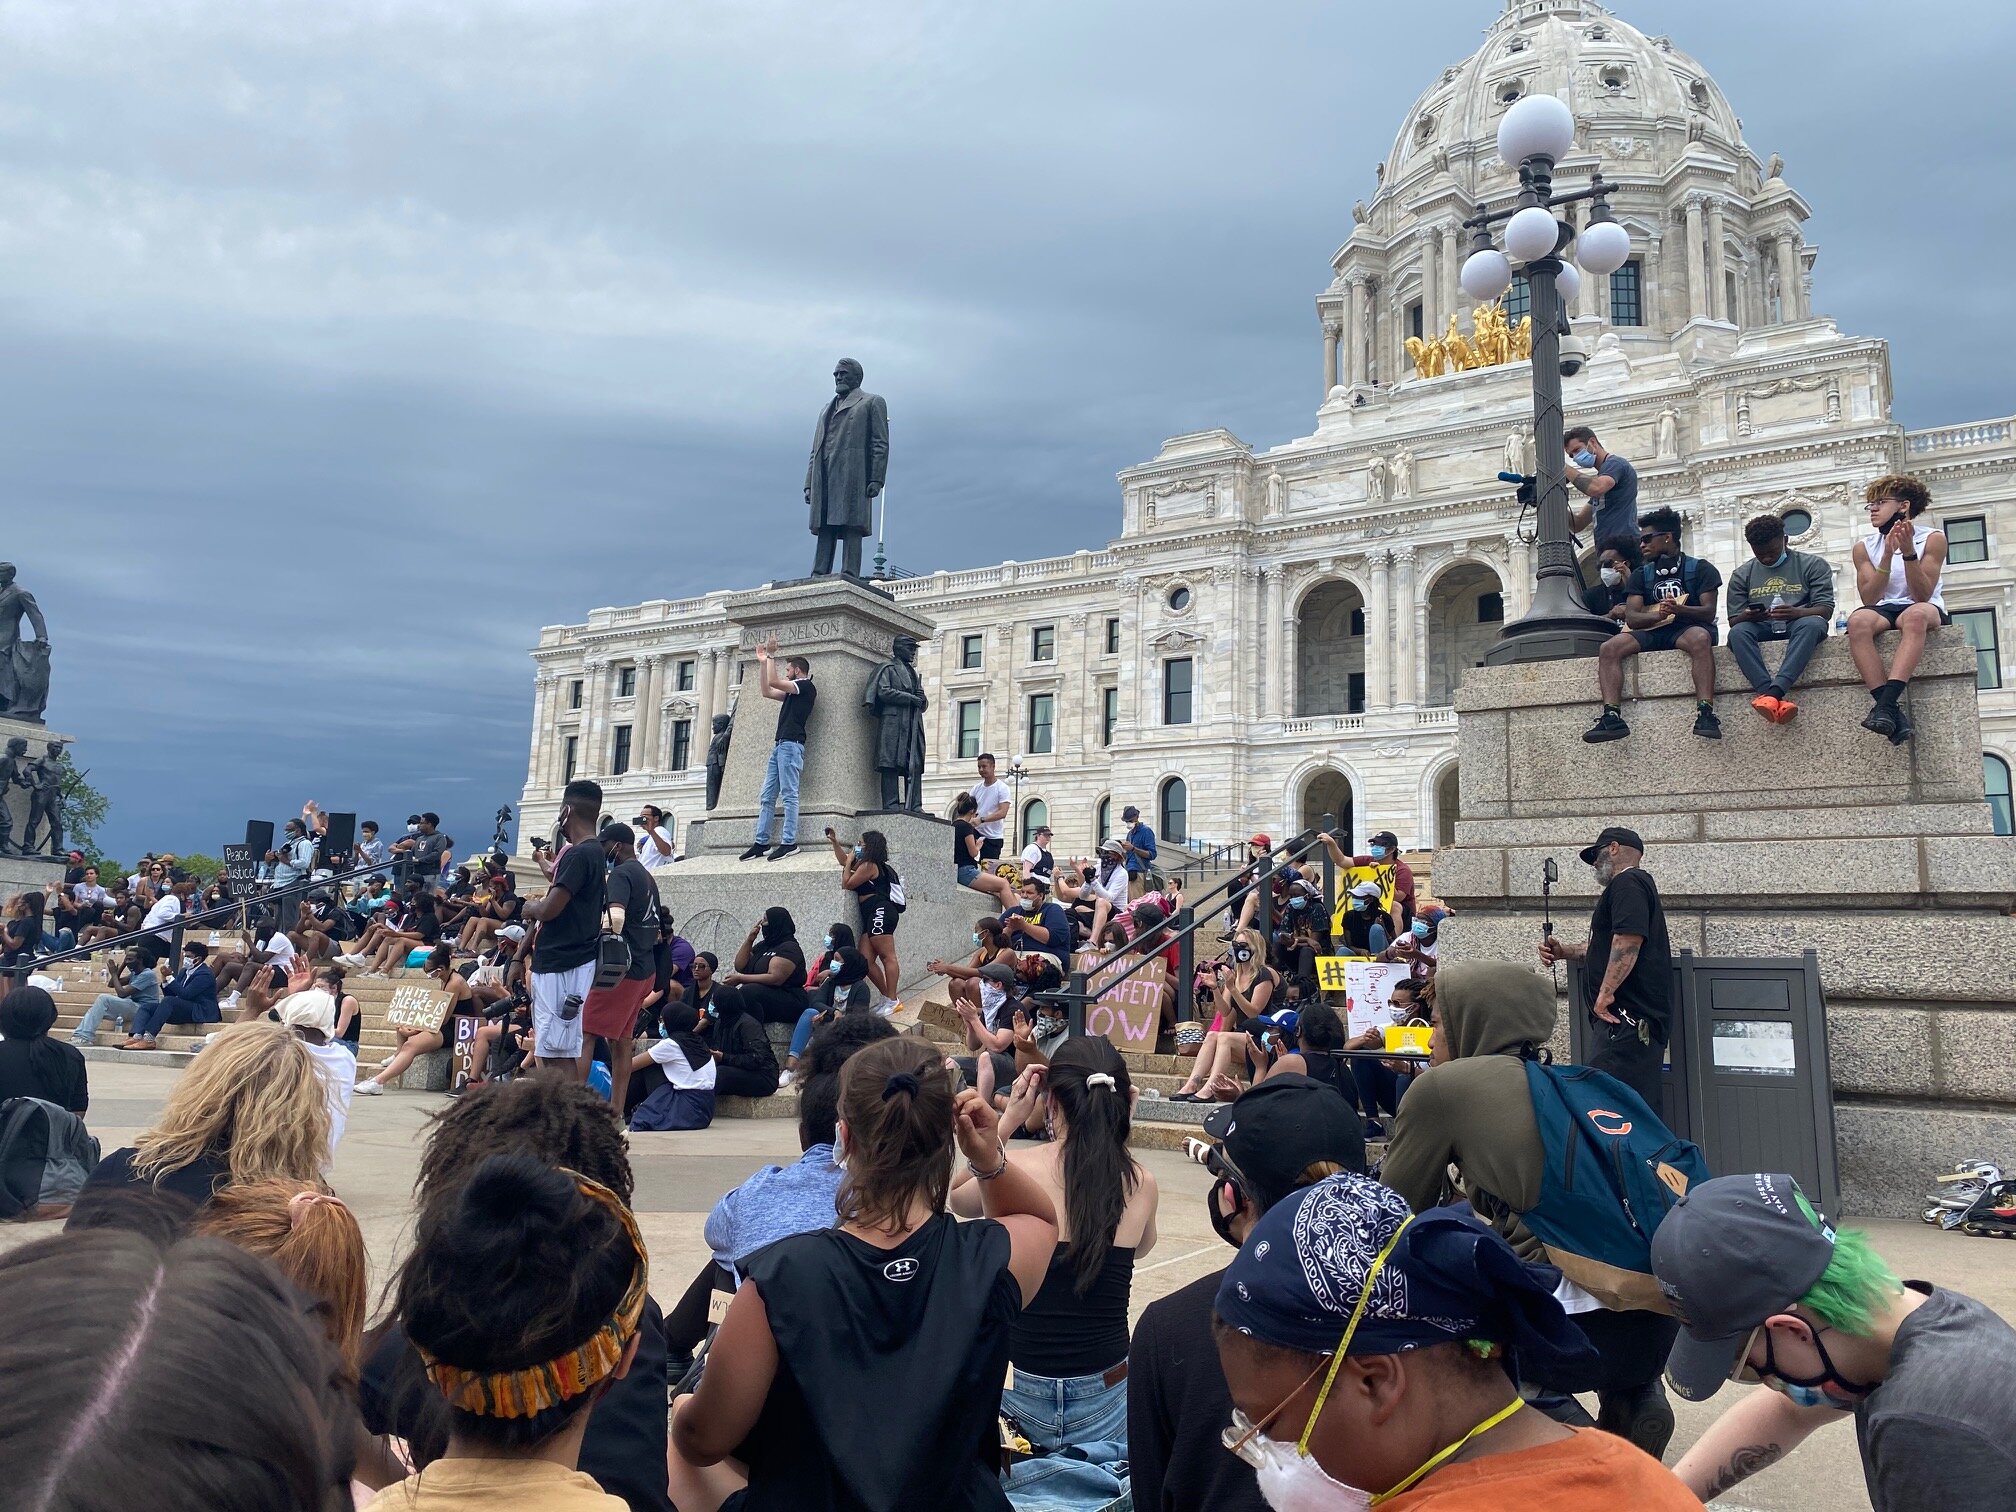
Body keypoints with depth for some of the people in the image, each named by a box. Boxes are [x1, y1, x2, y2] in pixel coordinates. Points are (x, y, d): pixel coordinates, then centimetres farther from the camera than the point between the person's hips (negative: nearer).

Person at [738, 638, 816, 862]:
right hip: (780, 745, 10)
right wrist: (762, 662, 22)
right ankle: (761, 843, 4)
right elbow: (766, 691, 24)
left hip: (791, 744, -10)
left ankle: (789, 842, -15)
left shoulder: (807, 686, -1)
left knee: (789, 794, -13)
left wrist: (771, 655, -1)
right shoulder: (792, 692, 27)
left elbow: (773, 681, -10)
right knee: (767, 797, 5)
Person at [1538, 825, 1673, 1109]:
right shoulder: (1638, 884, 25)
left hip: (1627, 1019, -11)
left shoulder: (1627, 883, -9)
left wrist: (1605, 993, -23)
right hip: (1643, 1021, 11)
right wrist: (1564, 951, 21)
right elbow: (1609, 949, 31)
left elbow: (1628, 941, -23)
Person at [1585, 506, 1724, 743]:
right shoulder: (1642, 574, 19)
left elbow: (1709, 612, -5)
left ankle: (1705, 713, -50)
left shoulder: (1700, 568, 9)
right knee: (1609, 648, -25)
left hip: (1687, 628, -3)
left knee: (1700, 638, -40)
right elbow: (1632, 617, 3)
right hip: (1651, 632, 4)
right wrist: (1659, 614, -19)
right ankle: (1612, 717, -41)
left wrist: (1678, 609, -26)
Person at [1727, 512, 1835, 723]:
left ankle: (1773, 692, -53)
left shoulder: (1813, 565, 11)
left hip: (1798, 624, -1)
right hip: (1760, 629, 1)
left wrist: (1797, 613, -24)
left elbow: (1825, 609, 0)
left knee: (1813, 623, -38)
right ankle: (1777, 699, -50)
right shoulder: (1742, 575, 17)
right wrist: (1745, 617, -16)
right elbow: (1733, 621, 11)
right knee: (1737, 633, -34)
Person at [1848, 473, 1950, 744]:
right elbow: (1869, 599, -4)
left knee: (1915, 614, -40)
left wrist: (1909, 553, -21)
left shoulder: (1932, 539, 1)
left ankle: (1885, 706, -52)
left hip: (1926, 610, -2)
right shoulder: (1864, 547, 8)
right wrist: (1888, 554, -14)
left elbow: (1922, 596, -10)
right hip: (1884, 611, 2)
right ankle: (1893, 712, -43)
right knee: (1858, 620, -35)